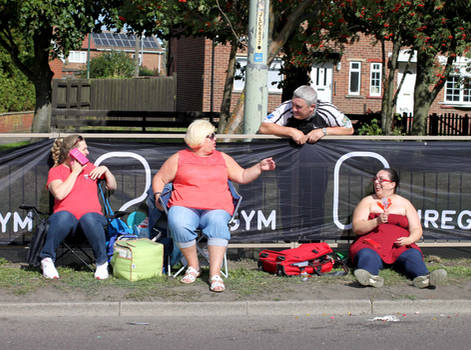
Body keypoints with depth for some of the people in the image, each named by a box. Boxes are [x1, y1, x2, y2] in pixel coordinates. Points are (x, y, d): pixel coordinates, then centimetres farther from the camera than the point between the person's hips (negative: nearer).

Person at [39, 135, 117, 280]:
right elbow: (59, 194, -9)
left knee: (89, 218, -38)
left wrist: (105, 170, 10)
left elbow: (112, 187, 27)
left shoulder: (89, 167, 24)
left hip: (92, 213, 2)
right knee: (63, 216, -40)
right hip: (66, 214, -2)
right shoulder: (56, 171, 11)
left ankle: (102, 262, -21)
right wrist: (75, 172, -2)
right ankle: (47, 260, -21)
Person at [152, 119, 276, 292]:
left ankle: (215, 274, -39)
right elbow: (160, 178, 19)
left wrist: (260, 167, 6)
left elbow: (242, 176, 21)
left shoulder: (223, 158, 23)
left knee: (217, 223, -36)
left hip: (216, 208, 1)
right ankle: (193, 266, -14)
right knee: (178, 224, -36)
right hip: (184, 206, -1)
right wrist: (158, 195, 2)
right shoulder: (179, 158, 15)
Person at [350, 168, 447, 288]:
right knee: (367, 254, -36)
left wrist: (409, 239, -10)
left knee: (413, 255, -31)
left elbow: (417, 230, 14)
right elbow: (356, 228, 3)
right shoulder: (368, 201, 16)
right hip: (371, 244, -1)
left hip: (400, 246, 1)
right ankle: (371, 277, -67)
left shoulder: (404, 204, 20)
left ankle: (423, 277, -61)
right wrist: (376, 222, -15)